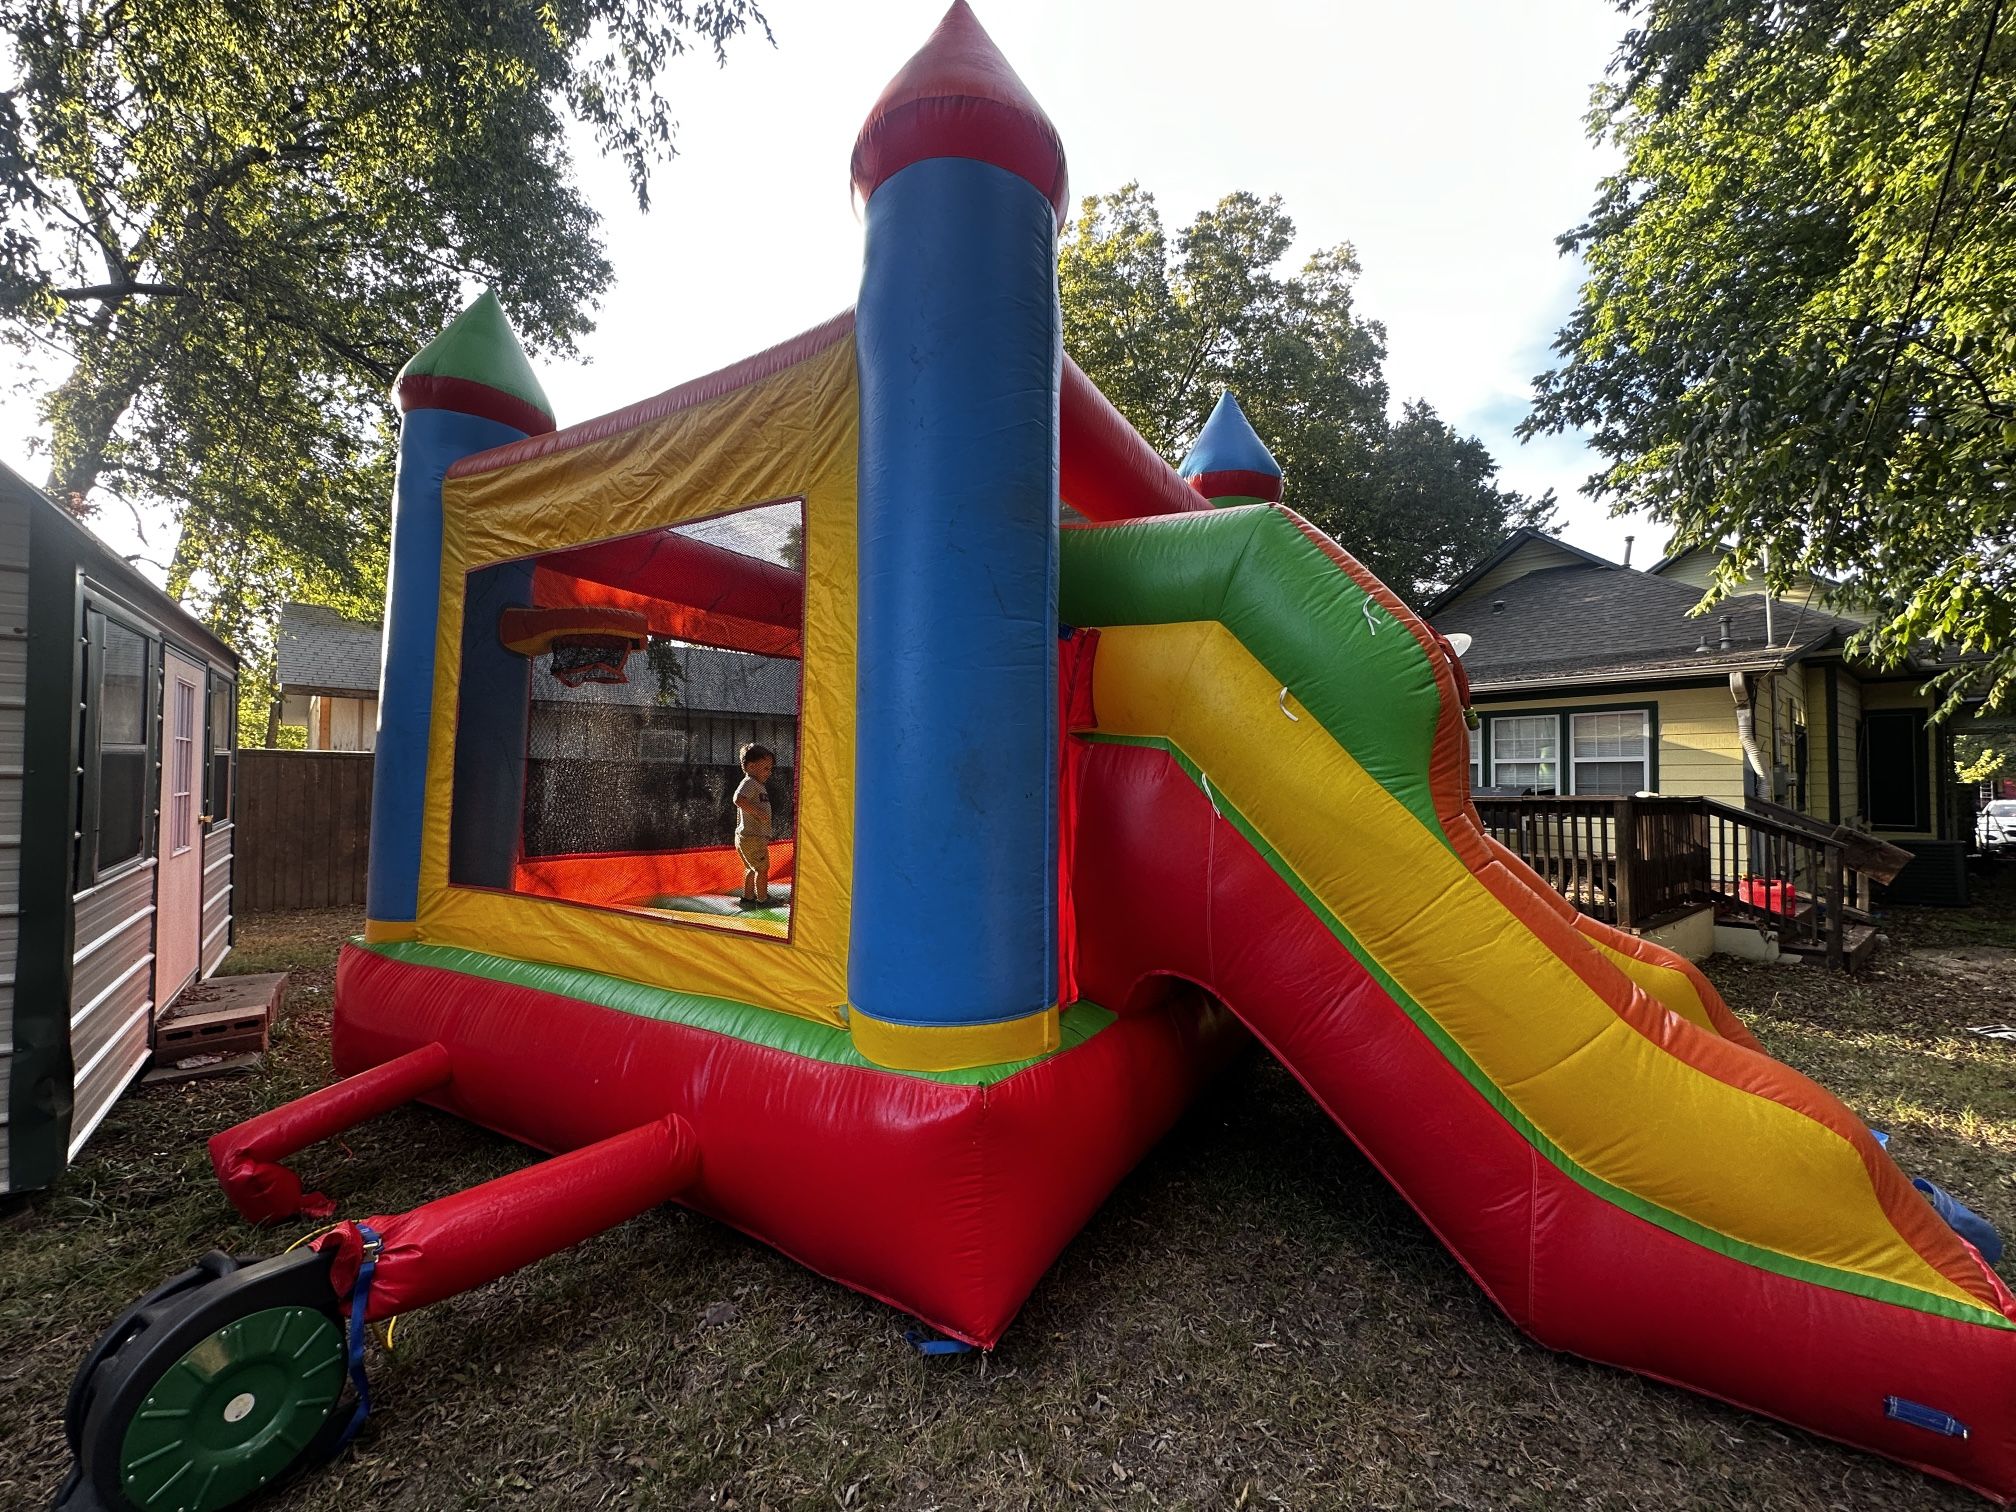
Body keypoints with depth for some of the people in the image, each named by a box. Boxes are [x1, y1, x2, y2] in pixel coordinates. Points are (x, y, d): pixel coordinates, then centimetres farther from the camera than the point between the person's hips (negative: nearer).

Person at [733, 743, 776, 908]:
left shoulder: (757, 784, 15)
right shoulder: (749, 783, -17)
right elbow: (739, 799, -37)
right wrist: (758, 812, -30)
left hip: (746, 837, 10)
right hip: (753, 837, -10)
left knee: (752, 868, 21)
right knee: (762, 868, 0)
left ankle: (748, 897, 32)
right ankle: (762, 900, 10)